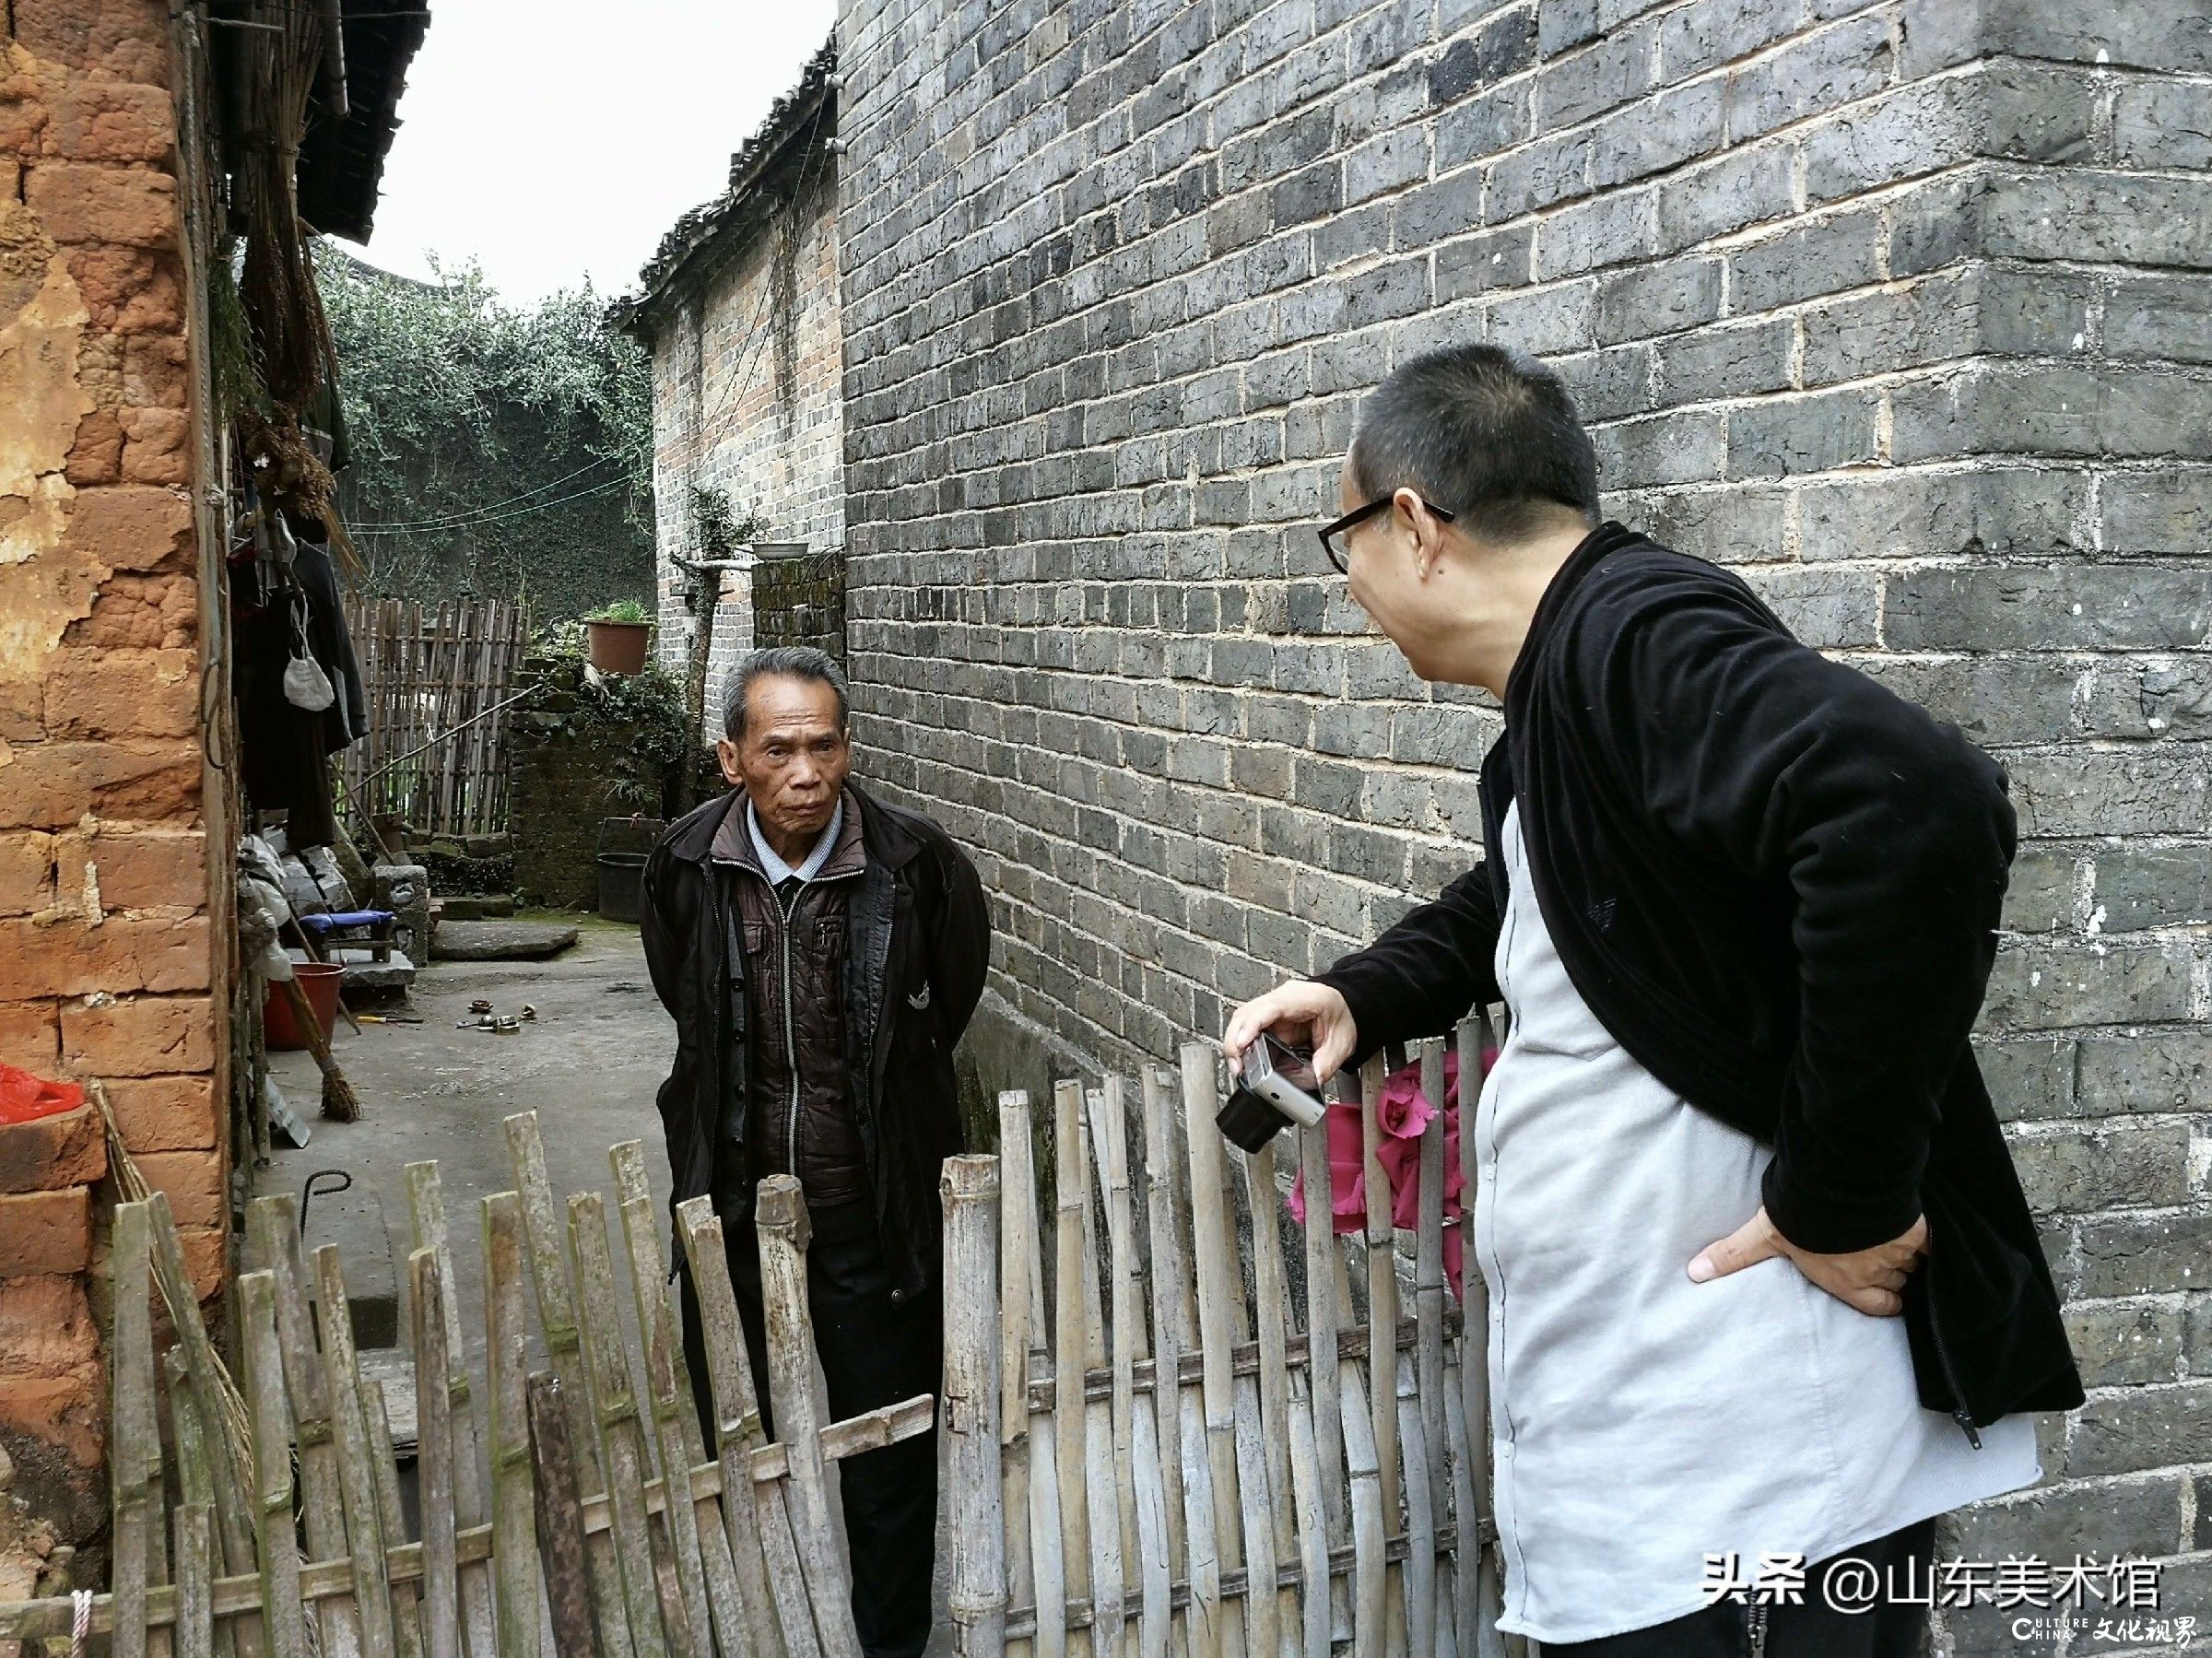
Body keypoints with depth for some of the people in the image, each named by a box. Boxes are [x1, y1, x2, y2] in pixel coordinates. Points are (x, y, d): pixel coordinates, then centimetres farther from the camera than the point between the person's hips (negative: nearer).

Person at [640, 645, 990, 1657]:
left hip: (875, 1216, -2)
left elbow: (951, 999, 5)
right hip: (734, 1208, 2)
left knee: (890, 1462, 10)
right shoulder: (687, 866, -8)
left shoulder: (916, 864, -15)